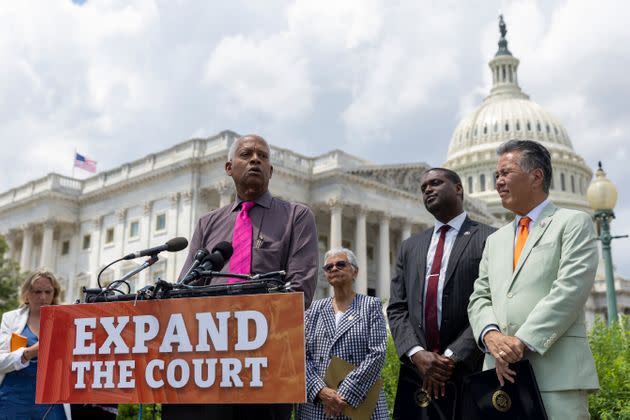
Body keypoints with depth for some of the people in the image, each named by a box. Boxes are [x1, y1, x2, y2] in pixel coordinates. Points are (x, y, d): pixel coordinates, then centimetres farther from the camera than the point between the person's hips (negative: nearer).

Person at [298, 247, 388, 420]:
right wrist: (320, 390, -13)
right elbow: (302, 355, 3)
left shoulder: (371, 305, 3)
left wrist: (346, 395, -15)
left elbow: (377, 353, -8)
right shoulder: (315, 308, 11)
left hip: (360, 404, -2)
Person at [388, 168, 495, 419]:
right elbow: (397, 309, 9)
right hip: (416, 375, 4)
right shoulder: (410, 247, 16)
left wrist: (452, 357, -14)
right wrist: (416, 353, -8)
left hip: (469, 373, -4)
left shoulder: (490, 239, 1)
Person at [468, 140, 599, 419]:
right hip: (501, 372, 5)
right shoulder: (495, 240, 22)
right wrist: (491, 335, -8)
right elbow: (479, 298, 14)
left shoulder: (573, 224, 5)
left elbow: (569, 290, -9)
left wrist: (522, 342, -15)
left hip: (557, 373, -5)